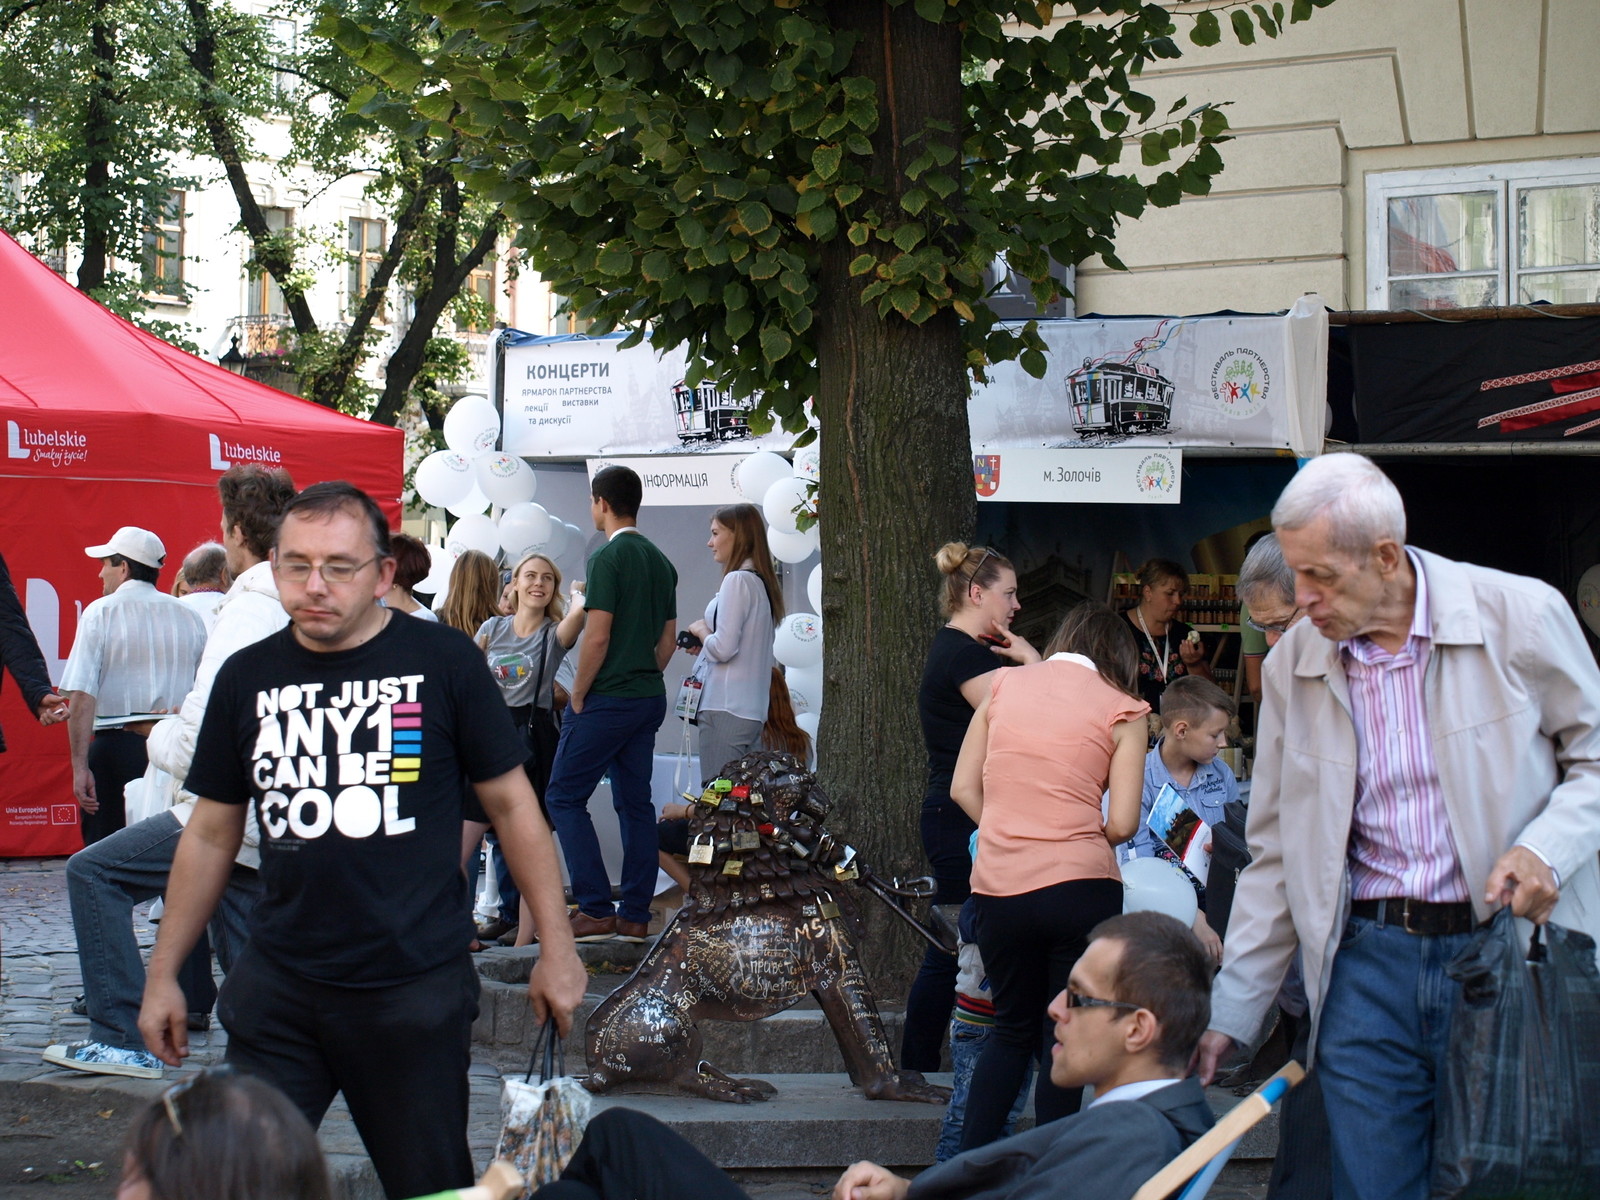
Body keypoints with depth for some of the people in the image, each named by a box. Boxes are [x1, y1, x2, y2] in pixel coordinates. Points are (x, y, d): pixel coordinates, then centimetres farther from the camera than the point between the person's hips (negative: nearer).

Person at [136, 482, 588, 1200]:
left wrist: (556, 948, 2)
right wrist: (163, 973, 14)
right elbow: (212, 834, 14)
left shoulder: (443, 662, -4)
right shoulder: (246, 678, 5)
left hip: (417, 988, -2)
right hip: (276, 992, 3)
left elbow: (511, 804, 2)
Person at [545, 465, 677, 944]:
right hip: (649, 699, 8)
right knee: (635, 803, 10)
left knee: (565, 796, -1)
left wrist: (577, 696, -8)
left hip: (607, 701, -8)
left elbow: (597, 637, -17)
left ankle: (596, 910, -6)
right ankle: (635, 915, 11)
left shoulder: (608, 557, -13)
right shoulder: (660, 561, 12)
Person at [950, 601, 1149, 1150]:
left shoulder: (1005, 684, 10)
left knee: (1012, 1028, 21)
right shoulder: (1121, 709, 1)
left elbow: (963, 787, 9)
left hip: (998, 884, 3)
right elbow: (1122, 824, -4)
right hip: (1080, 886, -3)